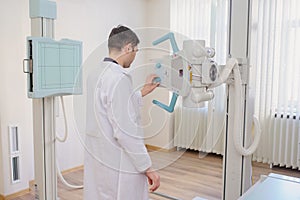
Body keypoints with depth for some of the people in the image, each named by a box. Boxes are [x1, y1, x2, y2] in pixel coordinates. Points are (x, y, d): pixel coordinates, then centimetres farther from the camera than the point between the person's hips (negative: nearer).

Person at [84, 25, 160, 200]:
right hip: (119, 165, -9)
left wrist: (144, 91, 25)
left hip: (96, 160, 9)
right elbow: (125, 131, -23)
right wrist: (148, 168, -16)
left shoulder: (95, 75, 7)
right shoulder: (120, 79, -20)